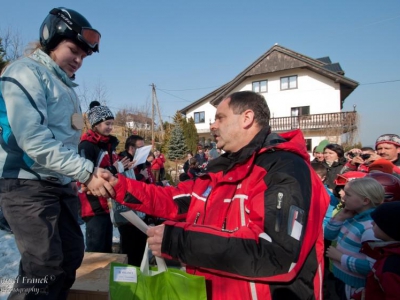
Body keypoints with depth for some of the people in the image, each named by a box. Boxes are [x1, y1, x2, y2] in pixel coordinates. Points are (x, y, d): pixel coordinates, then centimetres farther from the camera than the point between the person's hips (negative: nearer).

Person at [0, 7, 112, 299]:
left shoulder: (64, 85, 17)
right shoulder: (26, 72, -10)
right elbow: (33, 140, -22)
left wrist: (74, 178, 13)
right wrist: (86, 171, -24)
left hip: (61, 185, 9)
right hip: (27, 185, -9)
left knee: (71, 257, 13)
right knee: (45, 268, -7)